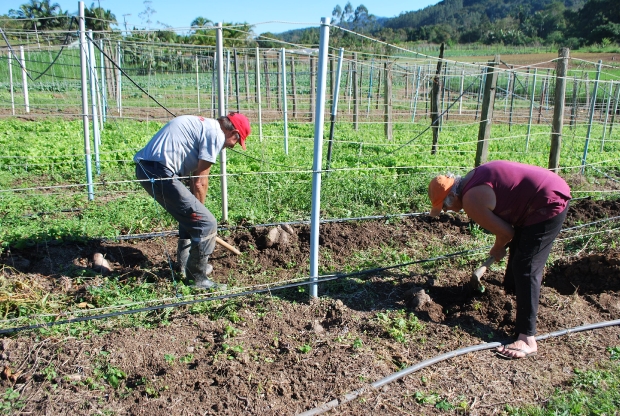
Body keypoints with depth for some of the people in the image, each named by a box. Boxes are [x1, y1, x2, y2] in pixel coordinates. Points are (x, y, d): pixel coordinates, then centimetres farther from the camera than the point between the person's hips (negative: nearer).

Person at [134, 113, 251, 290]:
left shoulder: (204, 125, 22)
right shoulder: (216, 134, -8)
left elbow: (194, 176, 25)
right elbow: (200, 182, -6)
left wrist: (196, 209, 26)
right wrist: (199, 210, 9)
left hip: (145, 167, 11)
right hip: (159, 172, -11)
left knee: (190, 215, 25)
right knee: (205, 223, -6)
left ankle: (185, 265, 37)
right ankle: (197, 278, 5)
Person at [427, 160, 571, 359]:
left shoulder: (470, 201, -20)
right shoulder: (472, 180, 7)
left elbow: (505, 232, -14)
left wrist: (497, 249, 6)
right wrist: (502, 247, 19)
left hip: (549, 204, -10)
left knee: (526, 268, -10)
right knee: (518, 247, 27)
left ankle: (527, 339, -9)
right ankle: (512, 287, 53)